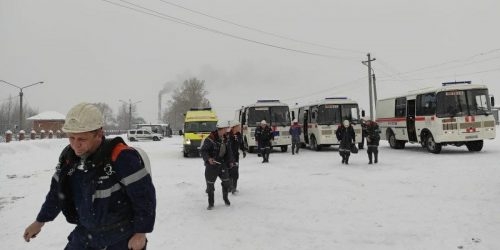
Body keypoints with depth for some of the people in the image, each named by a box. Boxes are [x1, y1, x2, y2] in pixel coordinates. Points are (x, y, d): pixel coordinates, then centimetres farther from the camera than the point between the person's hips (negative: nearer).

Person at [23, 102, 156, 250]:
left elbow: (144, 195, -21)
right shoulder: (69, 156, -4)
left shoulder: (121, 157, -26)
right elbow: (57, 192, 12)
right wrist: (40, 222, 21)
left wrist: (140, 233, -16)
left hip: (121, 238, -6)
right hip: (86, 232, 6)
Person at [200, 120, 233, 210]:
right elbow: (202, 151, -18)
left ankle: (225, 197, 34)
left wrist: (230, 161, 7)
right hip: (211, 164, -6)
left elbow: (228, 151, 13)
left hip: (222, 164, 6)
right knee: (210, 185, 4)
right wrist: (208, 158, -32)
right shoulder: (210, 139, -19)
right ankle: (211, 203, 21)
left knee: (226, 182, 8)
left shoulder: (225, 139, 4)